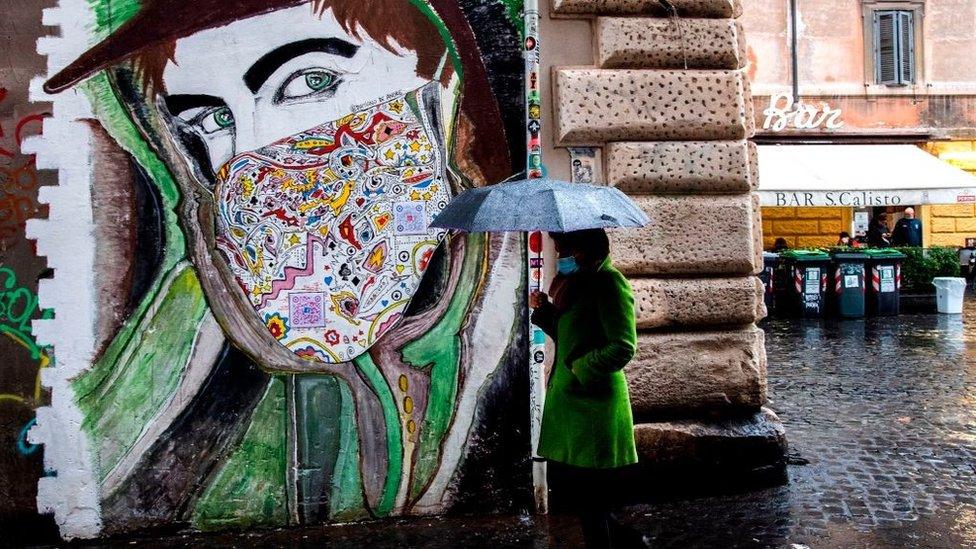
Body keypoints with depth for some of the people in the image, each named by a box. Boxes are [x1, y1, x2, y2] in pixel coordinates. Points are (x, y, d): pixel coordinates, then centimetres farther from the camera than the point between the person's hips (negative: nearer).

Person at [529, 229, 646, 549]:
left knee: (589, 502, 2)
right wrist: (544, 311, 6)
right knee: (583, 500, 16)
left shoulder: (609, 283, -15)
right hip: (568, 400, 9)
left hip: (594, 406, -9)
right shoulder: (575, 283, 13)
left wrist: (579, 367, -15)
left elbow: (623, 348, -22)